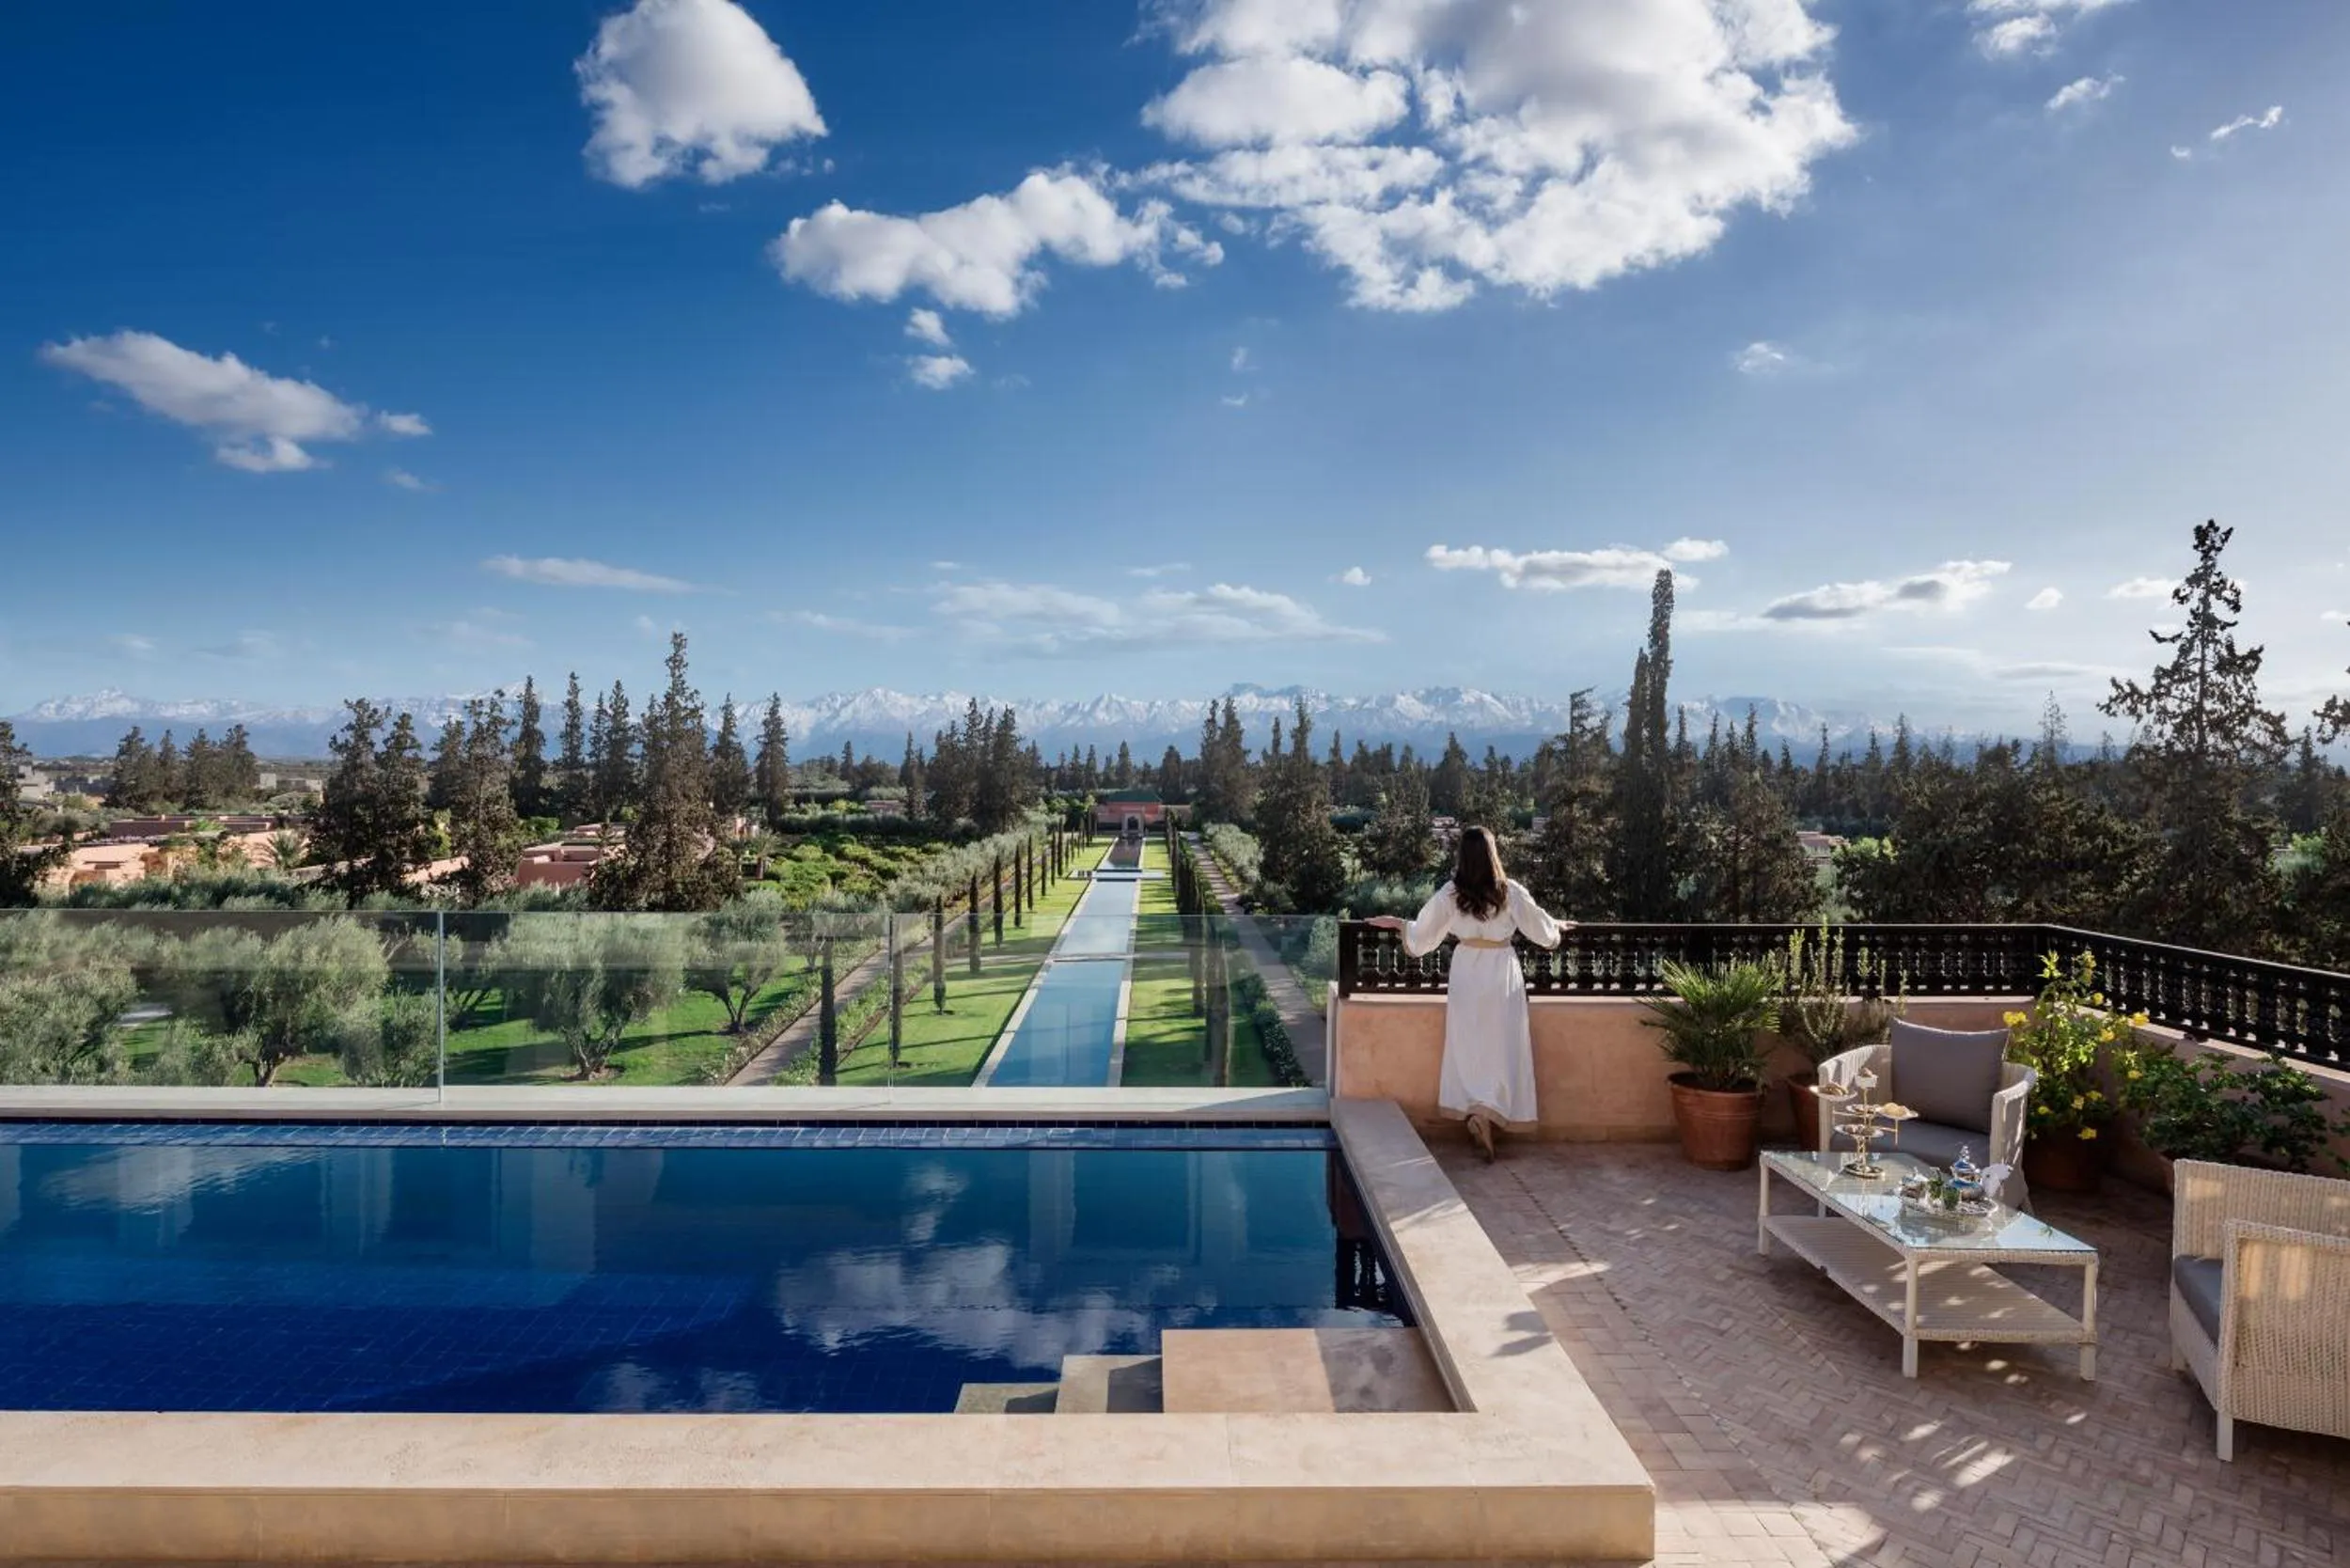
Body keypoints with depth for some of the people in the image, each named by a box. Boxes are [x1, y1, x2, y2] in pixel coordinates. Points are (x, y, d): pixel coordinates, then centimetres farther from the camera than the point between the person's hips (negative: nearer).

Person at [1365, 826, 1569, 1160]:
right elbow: (1542, 930, 4)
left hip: (1467, 973, 1)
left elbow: (1421, 934, 0)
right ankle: (1489, 1114, -10)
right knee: (1501, 1048, 3)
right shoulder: (1511, 893, -9)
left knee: (1469, 1047, 10)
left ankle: (1475, 1113, 6)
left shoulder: (1450, 894, -7)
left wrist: (1397, 923, 19)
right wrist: (1558, 926, 26)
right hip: (1502, 974, -1)